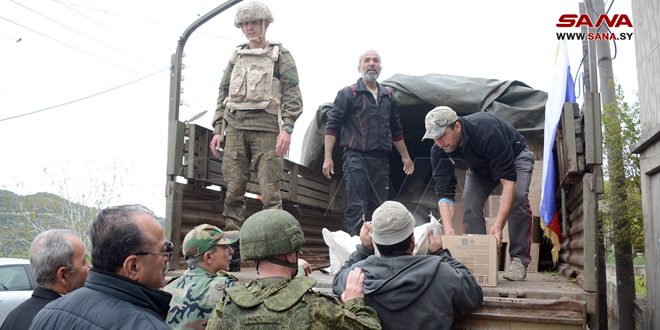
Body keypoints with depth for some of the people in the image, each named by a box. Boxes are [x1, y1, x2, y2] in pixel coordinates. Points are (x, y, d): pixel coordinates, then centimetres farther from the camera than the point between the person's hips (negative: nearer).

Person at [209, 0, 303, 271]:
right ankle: (231, 253, 5)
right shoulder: (236, 57, 22)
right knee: (234, 191, 1)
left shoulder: (281, 56, 9)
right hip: (235, 129, 4)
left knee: (270, 192, -8)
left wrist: (287, 129, -12)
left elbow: (293, 96, 0)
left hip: (267, 129, -4)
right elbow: (223, 94, 20)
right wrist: (217, 130, 11)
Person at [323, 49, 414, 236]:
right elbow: (332, 125, -3)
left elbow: (396, 130, 25)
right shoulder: (347, 94, 1)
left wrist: (405, 156, 25)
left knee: (379, 208, 8)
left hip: (381, 160, 5)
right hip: (356, 158, -5)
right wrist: (328, 157, -12)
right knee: (356, 208, -10)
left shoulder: (388, 96, 17)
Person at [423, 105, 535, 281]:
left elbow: (508, 179, -43)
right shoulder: (439, 151, -27)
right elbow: (444, 194, -25)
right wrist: (448, 229, -42)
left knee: (518, 198, -27)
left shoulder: (488, 131, -44)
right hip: (480, 165, 5)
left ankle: (519, 259, -15)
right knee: (470, 203, -15)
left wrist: (498, 225, -49)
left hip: (515, 155, -4)